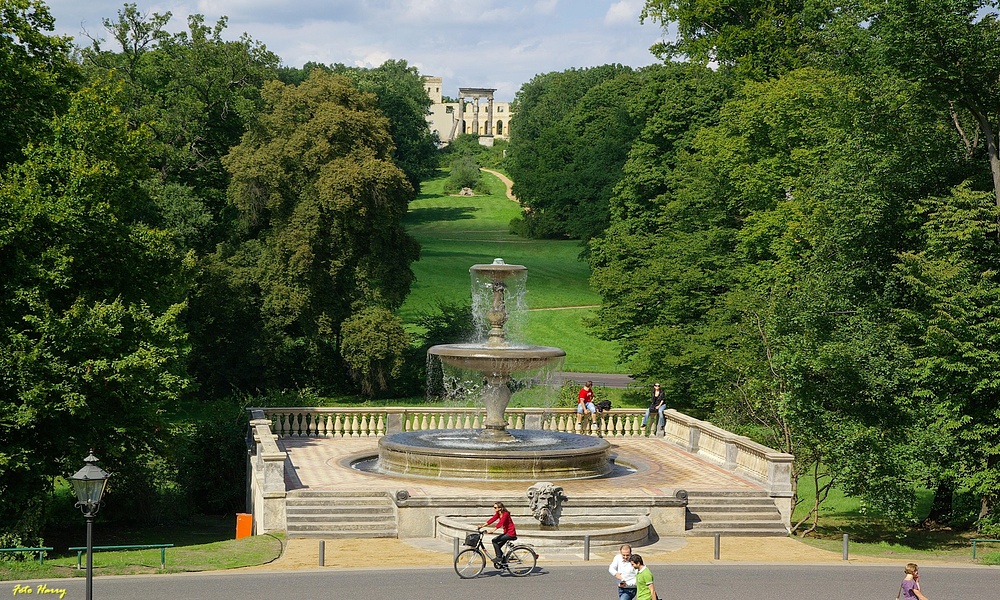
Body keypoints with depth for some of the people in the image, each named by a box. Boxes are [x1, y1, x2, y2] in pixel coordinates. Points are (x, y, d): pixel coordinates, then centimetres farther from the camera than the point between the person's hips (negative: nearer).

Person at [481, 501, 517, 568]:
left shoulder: (505, 514, -19)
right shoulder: (498, 514, 7)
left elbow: (500, 523, -30)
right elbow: (492, 519, 1)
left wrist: (492, 530, -39)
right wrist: (482, 526, -9)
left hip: (511, 533, -9)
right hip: (506, 532, 9)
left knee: (494, 541, -18)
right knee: (497, 546, 6)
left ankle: (499, 557, -8)